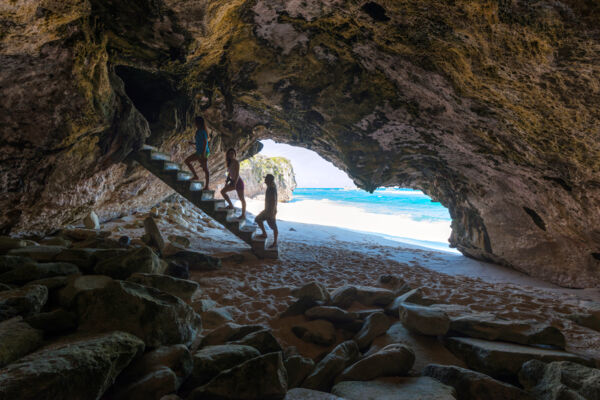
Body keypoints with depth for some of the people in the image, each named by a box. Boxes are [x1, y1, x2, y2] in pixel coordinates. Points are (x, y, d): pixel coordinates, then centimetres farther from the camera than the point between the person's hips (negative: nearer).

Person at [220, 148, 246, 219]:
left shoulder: (236, 162, -16)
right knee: (222, 191, 9)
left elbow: (237, 174, -21)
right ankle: (230, 205, 19)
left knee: (241, 199, 1)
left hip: (238, 182, -9)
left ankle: (243, 214, 12)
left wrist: (235, 184, -26)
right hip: (232, 181, 9)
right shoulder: (229, 162, 8)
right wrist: (227, 182, 16)